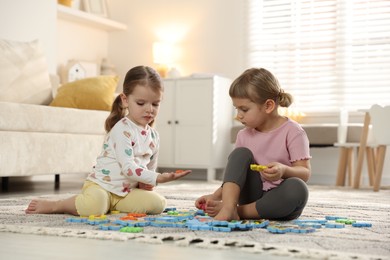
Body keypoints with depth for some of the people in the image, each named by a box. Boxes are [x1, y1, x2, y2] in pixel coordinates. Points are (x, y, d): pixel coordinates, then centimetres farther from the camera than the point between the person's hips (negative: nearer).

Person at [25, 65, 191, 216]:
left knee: (158, 203, -14)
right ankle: (53, 205, -9)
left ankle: (112, 206, 0)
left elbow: (150, 168, 21)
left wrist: (147, 183, -1)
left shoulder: (154, 136, 10)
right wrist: (158, 178, -30)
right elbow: (127, 167, -24)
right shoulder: (122, 129, -15)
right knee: (94, 207, -38)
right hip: (101, 184, -7)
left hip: (127, 191, 8)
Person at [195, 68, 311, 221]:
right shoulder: (244, 135, 5)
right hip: (252, 195, 4)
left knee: (297, 188, -36)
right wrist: (215, 196, -6)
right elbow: (235, 174, 9)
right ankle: (228, 209, -30)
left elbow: (305, 173, -13)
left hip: (280, 200, -3)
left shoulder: (292, 132, -9)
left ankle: (238, 210, -23)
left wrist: (284, 170, -34)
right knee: (240, 153, -14)